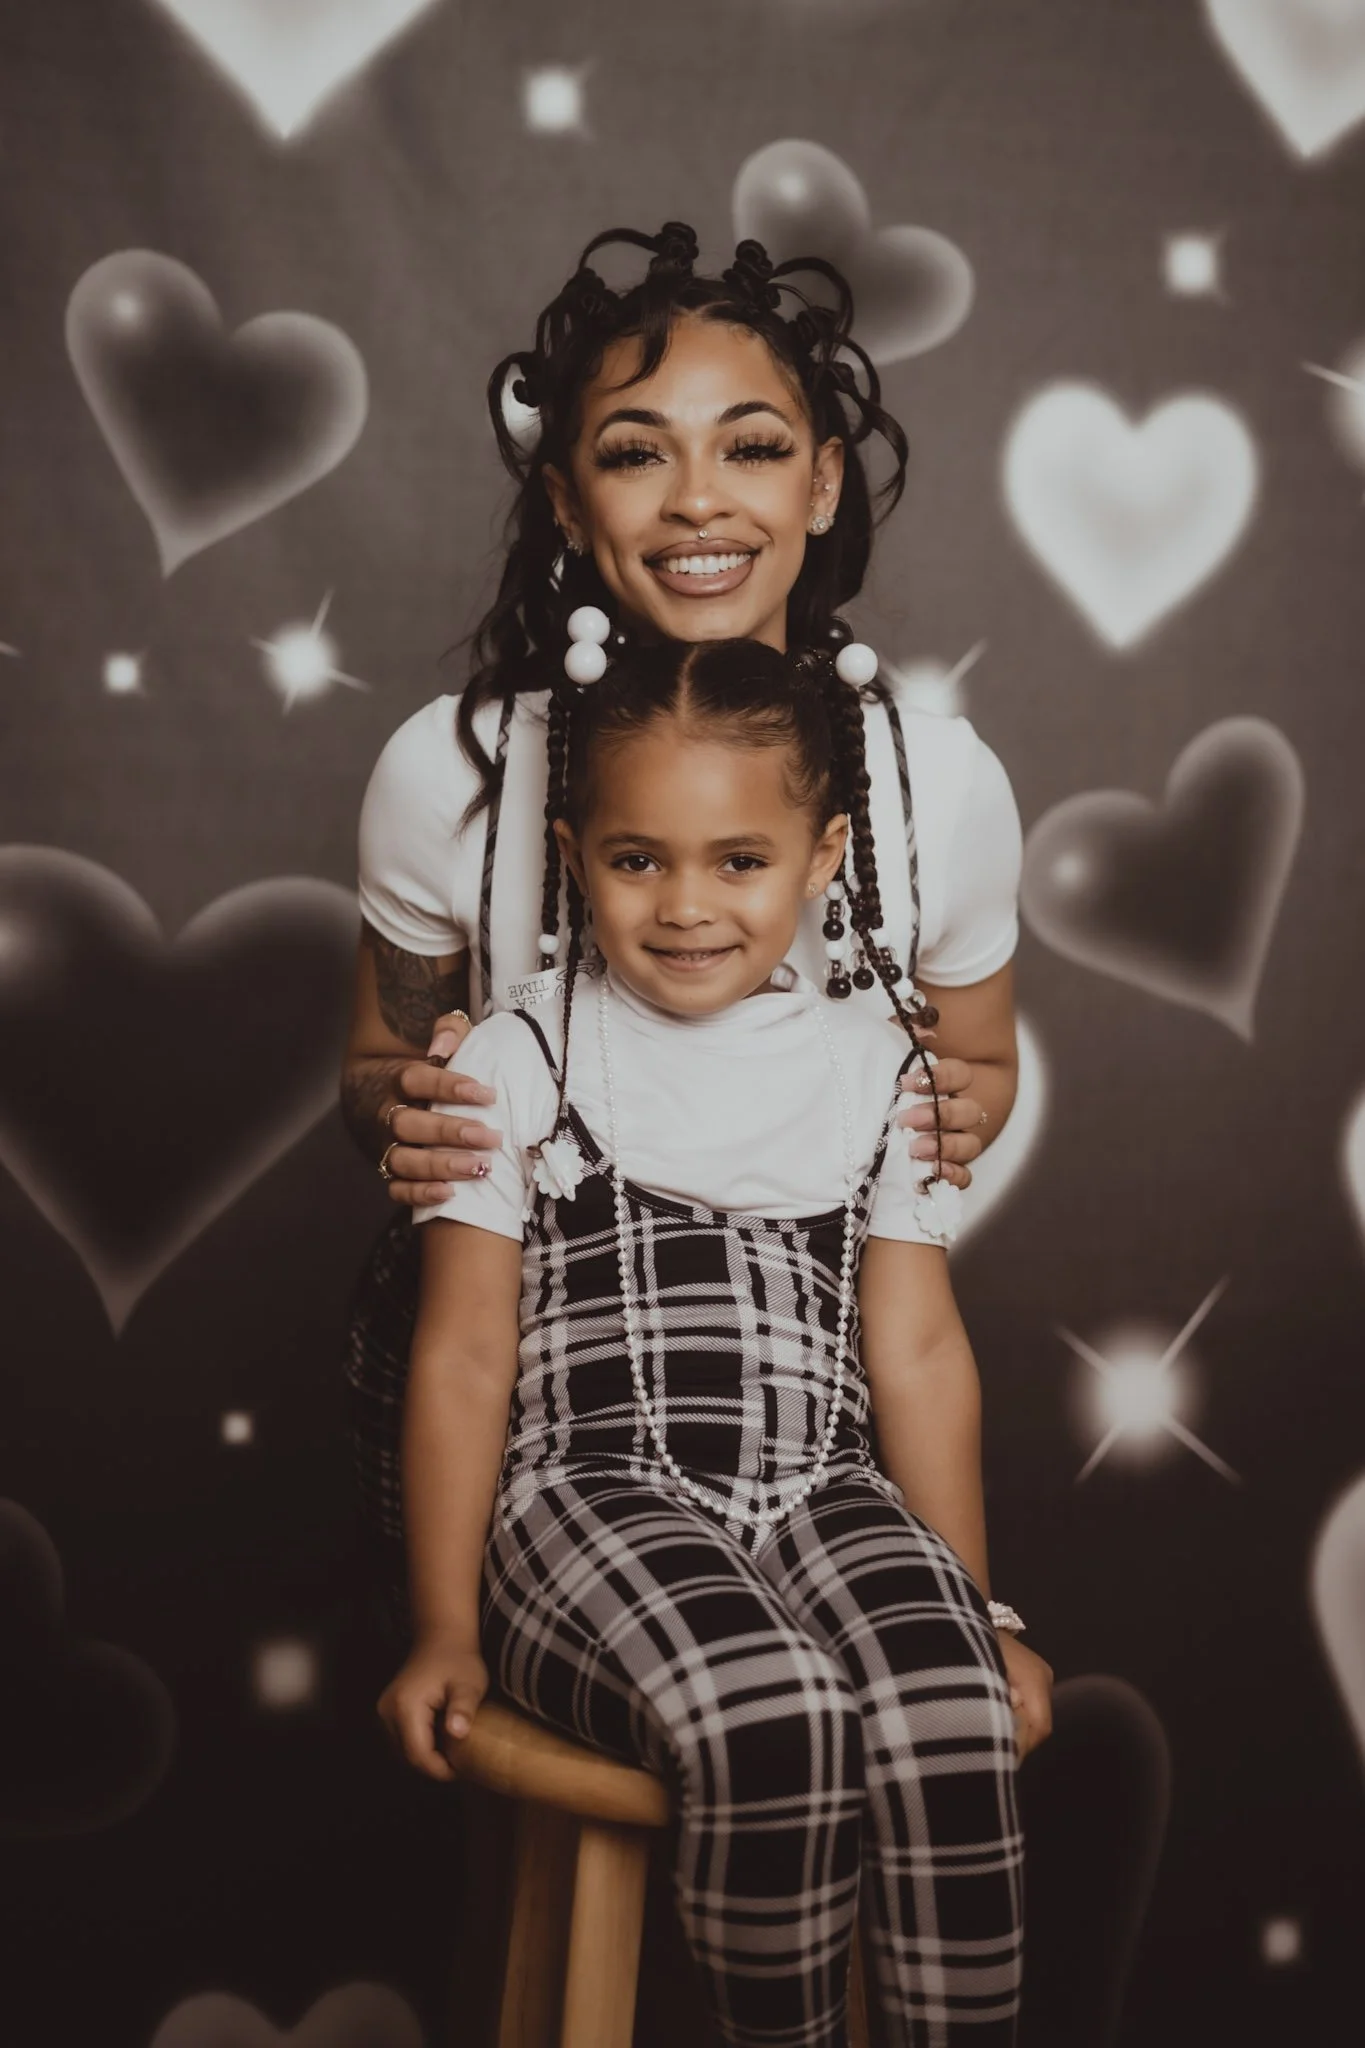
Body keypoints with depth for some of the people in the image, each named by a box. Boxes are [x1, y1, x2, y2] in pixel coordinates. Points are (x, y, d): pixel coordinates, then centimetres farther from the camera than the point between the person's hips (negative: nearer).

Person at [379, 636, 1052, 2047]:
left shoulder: (875, 1071, 12)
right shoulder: (519, 1067, 5)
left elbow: (917, 1352, 13)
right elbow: (464, 1357, 5)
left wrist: (975, 1607, 11)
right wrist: (446, 1627, 1)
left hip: (822, 1491, 3)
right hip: (591, 1494, -2)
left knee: (953, 1717, -27)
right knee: (766, 1720, -30)